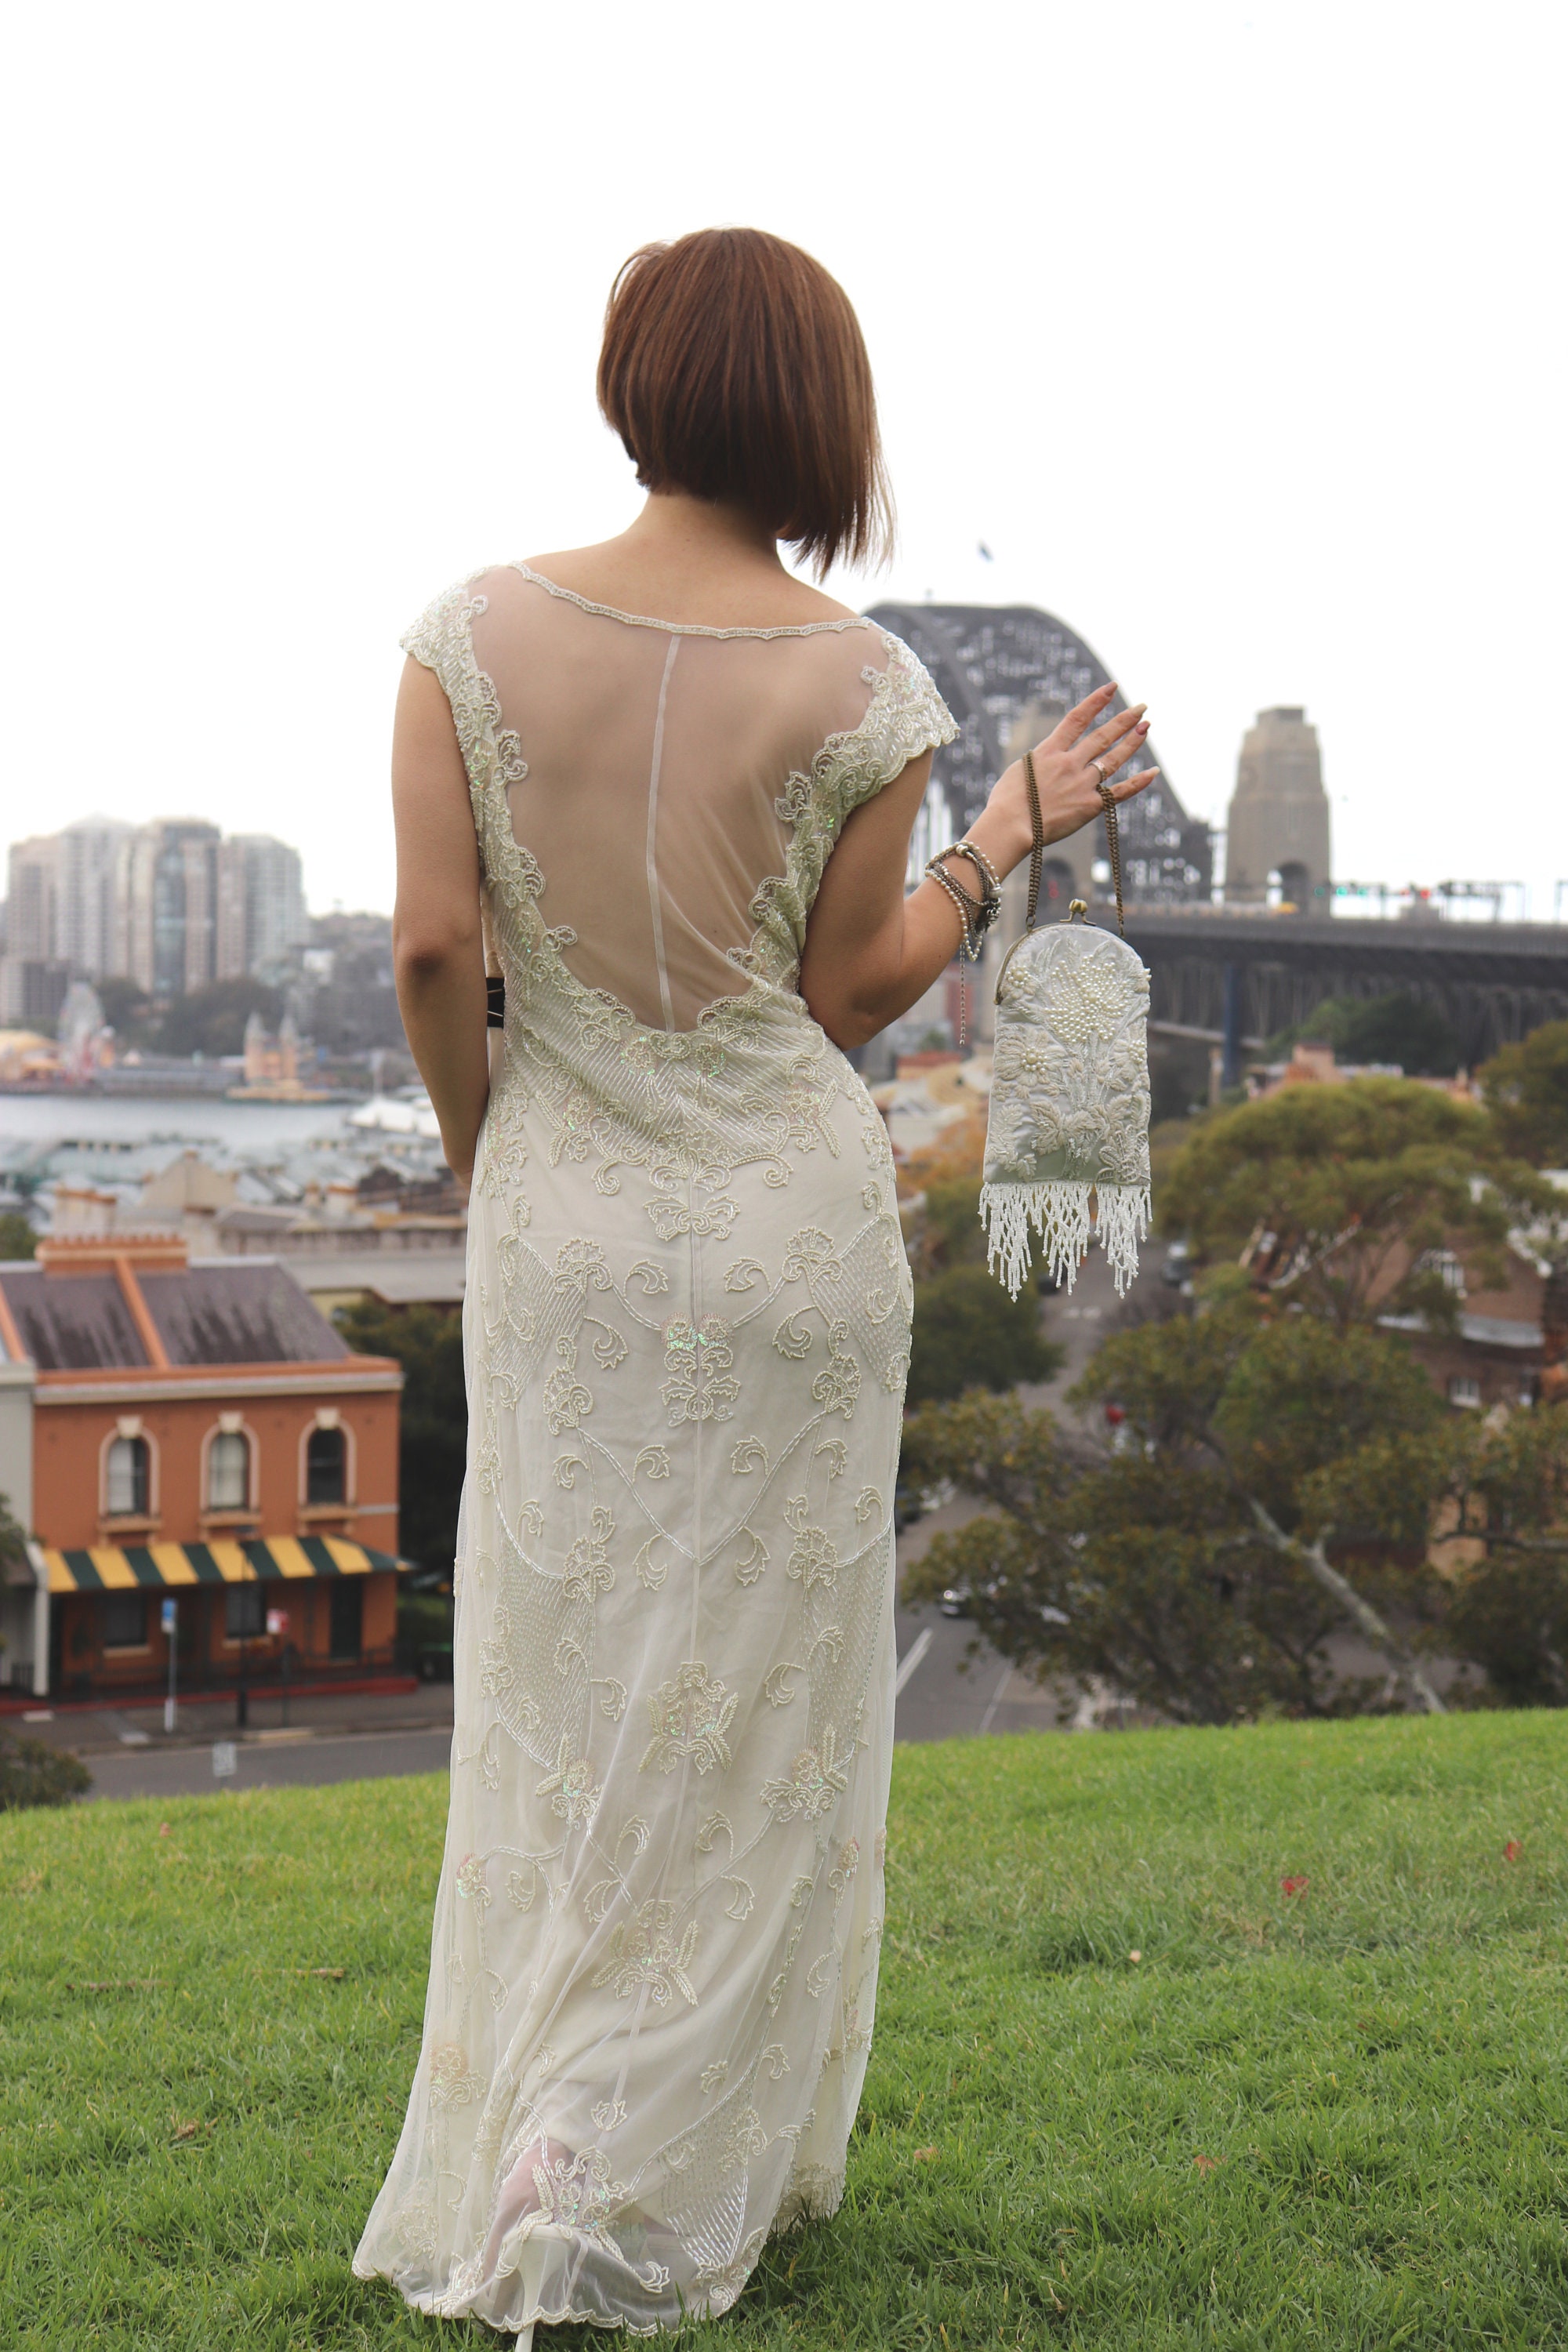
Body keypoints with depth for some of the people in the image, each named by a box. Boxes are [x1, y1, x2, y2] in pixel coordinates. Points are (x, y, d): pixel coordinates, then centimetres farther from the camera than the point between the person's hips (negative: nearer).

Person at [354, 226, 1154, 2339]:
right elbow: (851, 994, -4)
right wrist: (1012, 837, 8)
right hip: (788, 1222, -2)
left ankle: (505, 2162, 22)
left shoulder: (476, 633, -5)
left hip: (562, 1218, 2)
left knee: (557, 1687, 15)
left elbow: (433, 941, -9)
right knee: (752, 1706, 10)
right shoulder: (857, 681, -10)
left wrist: (472, 1135, 9)